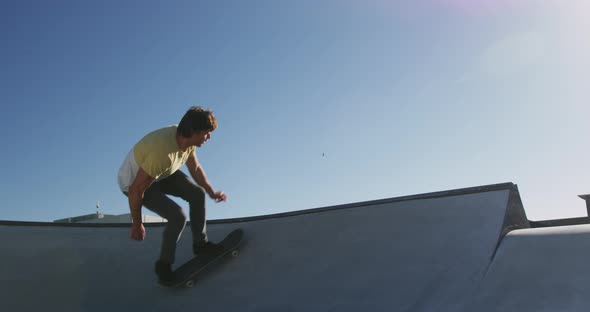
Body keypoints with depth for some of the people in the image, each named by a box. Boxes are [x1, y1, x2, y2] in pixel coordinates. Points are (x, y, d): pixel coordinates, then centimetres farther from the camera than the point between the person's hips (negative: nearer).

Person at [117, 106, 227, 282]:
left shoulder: (186, 138, -16)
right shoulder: (162, 153, -42)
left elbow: (195, 168, 5)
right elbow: (135, 191, -31)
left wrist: (211, 192, 6)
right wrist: (137, 225, -18)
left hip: (161, 174, 8)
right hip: (134, 181, -8)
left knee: (197, 194, 0)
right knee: (177, 216, -19)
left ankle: (200, 244, 18)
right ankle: (164, 264, 5)